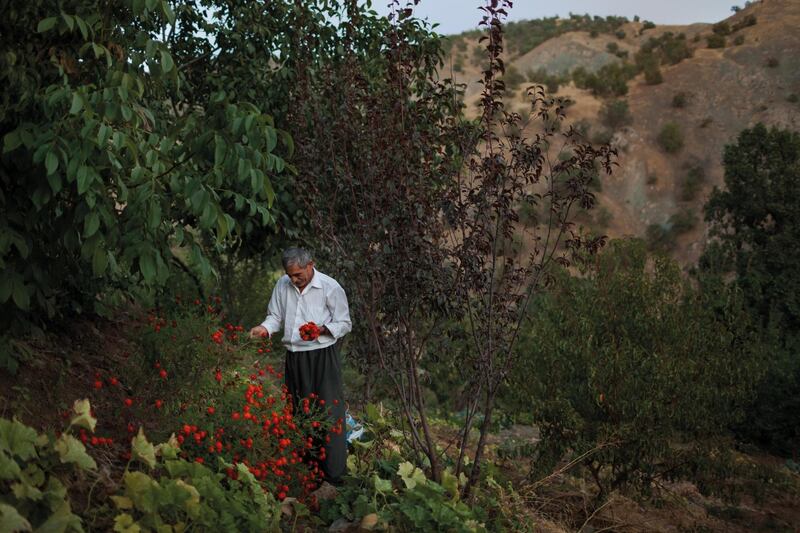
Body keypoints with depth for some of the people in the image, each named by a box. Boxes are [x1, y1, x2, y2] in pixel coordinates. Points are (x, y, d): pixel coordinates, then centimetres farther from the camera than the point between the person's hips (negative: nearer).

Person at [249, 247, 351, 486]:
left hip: (322, 356, -5)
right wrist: (265, 328, -5)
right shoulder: (282, 285, 7)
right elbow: (275, 316, 16)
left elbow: (344, 324, -4)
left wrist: (321, 329, -21)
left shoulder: (330, 287, -8)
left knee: (328, 412, -7)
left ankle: (333, 472, -1)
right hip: (294, 357, 6)